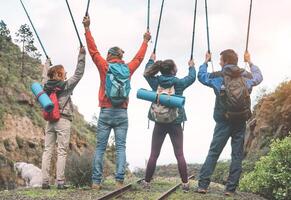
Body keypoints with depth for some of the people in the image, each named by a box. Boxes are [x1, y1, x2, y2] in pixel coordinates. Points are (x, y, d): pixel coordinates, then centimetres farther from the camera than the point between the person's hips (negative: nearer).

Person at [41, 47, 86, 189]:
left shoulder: (46, 85, 8)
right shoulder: (66, 85, -5)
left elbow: (46, 76, 29)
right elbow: (79, 73, -3)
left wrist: (47, 63, 47)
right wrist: (82, 54, 1)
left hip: (50, 121, 5)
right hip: (63, 121, -5)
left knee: (47, 151, 4)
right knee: (62, 152, -4)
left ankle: (45, 181, 1)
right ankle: (60, 182, -6)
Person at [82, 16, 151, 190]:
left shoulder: (105, 67, -1)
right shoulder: (128, 69, 6)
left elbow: (93, 50, 3)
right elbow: (139, 58, 23)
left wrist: (87, 28, 9)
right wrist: (145, 42, 38)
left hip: (106, 113, -2)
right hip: (122, 113, 2)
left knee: (100, 148, 2)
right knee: (121, 147, 1)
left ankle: (96, 181, 1)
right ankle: (120, 180, -5)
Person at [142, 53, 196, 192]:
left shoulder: (155, 82, -2)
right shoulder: (179, 83, -7)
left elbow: (147, 72, 19)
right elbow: (192, 77, 13)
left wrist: (151, 60, 34)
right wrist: (191, 66, 31)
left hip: (159, 123, 2)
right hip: (175, 123, -2)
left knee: (154, 155, 5)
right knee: (179, 155, 3)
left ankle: (147, 182, 9)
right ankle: (185, 184, 5)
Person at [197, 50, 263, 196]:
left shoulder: (217, 77, -4)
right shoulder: (247, 76, 2)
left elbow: (201, 76, 14)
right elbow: (259, 77, 25)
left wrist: (206, 61, 27)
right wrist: (250, 62, 37)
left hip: (223, 122, -1)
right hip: (241, 123, 2)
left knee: (213, 153, 5)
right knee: (237, 156, 7)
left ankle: (203, 185, 2)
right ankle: (231, 188, 8)